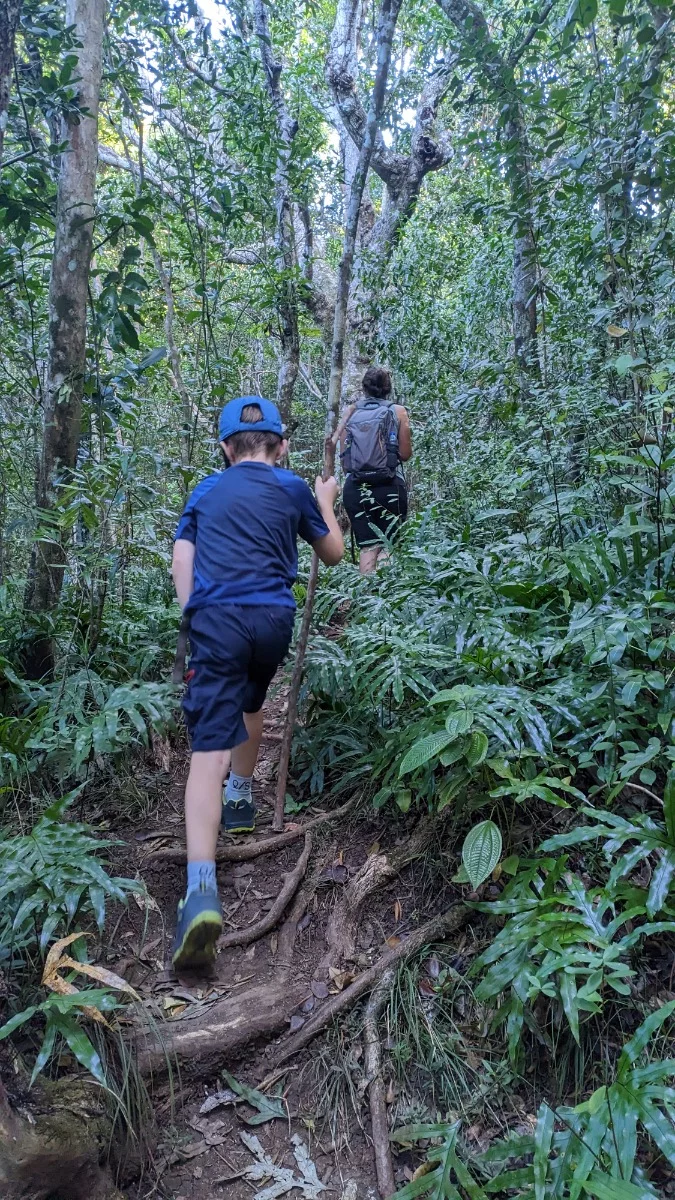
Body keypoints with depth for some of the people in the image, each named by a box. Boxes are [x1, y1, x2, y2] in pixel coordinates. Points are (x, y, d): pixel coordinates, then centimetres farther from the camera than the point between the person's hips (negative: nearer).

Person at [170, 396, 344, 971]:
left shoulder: (206, 491, 18)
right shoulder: (293, 489, 15)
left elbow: (182, 561, 10)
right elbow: (333, 554, 25)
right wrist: (326, 503, 40)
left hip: (216, 617, -1)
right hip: (273, 618, 1)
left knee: (210, 745, -10)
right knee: (250, 702, 32)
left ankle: (202, 888, -24)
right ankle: (240, 800, 48)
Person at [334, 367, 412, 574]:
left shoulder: (352, 412, 7)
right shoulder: (397, 411, 2)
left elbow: (343, 453, 8)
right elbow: (406, 454, 2)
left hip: (355, 488, 2)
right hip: (389, 487, -2)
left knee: (367, 546, 7)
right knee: (389, 545, 5)